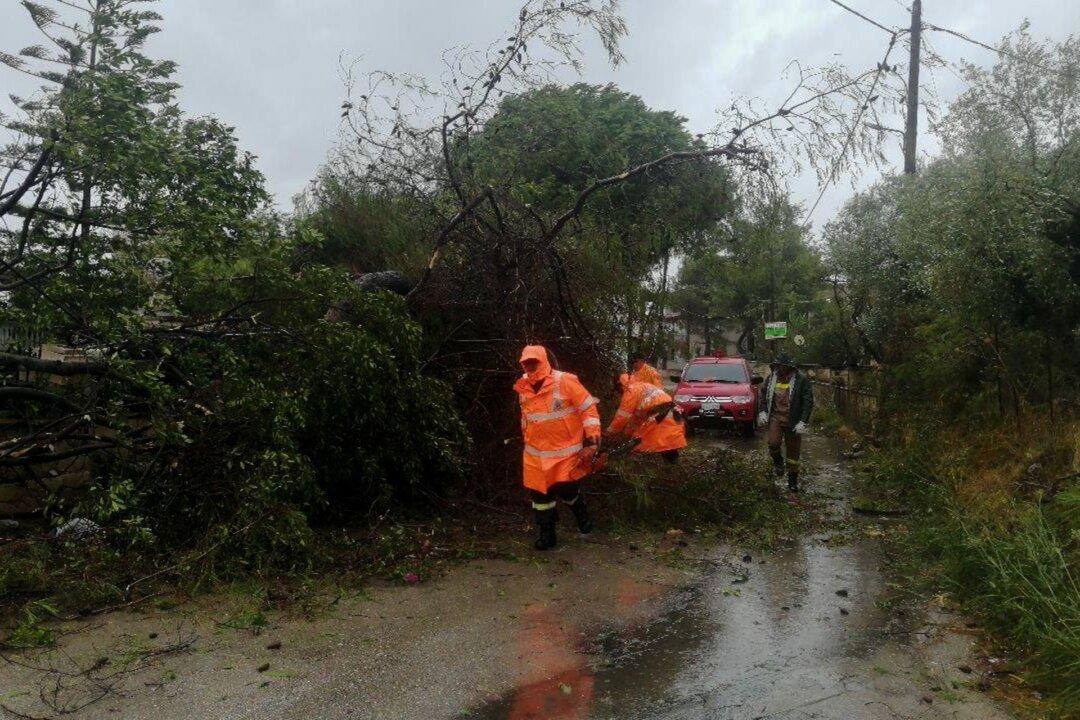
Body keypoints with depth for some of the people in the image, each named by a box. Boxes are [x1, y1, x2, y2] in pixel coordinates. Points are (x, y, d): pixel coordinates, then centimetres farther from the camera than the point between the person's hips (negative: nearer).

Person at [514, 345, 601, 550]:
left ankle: (581, 514, 33)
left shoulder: (565, 382, -16)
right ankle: (545, 533, 24)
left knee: (567, 490, -2)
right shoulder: (523, 389, 3)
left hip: (566, 451, -5)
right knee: (539, 492, 7)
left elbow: (589, 409, -13)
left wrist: (592, 441, -17)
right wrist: (527, 440, 25)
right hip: (536, 453, 5)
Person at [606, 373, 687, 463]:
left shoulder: (631, 390, 0)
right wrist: (627, 431, 35)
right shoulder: (642, 386, 29)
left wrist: (610, 431, 13)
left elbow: (622, 415, 2)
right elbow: (636, 414, 32)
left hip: (661, 418, -10)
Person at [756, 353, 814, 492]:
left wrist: (803, 422, -17)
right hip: (775, 417, 2)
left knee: (793, 450, 6)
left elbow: (808, 402, -11)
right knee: (773, 443, -19)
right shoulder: (771, 379, 3)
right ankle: (778, 462, 14)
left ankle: (793, 480, 22)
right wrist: (763, 412, 4)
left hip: (792, 420, -2)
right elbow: (765, 397, 18)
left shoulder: (801, 380, -11)